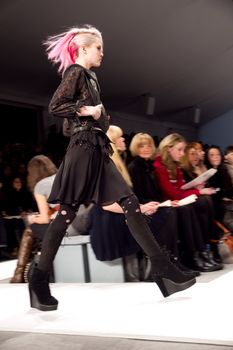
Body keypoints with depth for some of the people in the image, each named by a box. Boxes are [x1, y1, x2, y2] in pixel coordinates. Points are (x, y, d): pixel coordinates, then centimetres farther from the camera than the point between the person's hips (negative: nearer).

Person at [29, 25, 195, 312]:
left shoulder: (89, 76, 21)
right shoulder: (75, 72, -4)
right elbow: (55, 106, -15)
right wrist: (86, 110, -15)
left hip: (97, 150, 9)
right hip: (83, 149, -9)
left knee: (130, 204, 1)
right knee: (67, 213, -6)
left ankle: (162, 268, 3)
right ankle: (39, 280, 5)